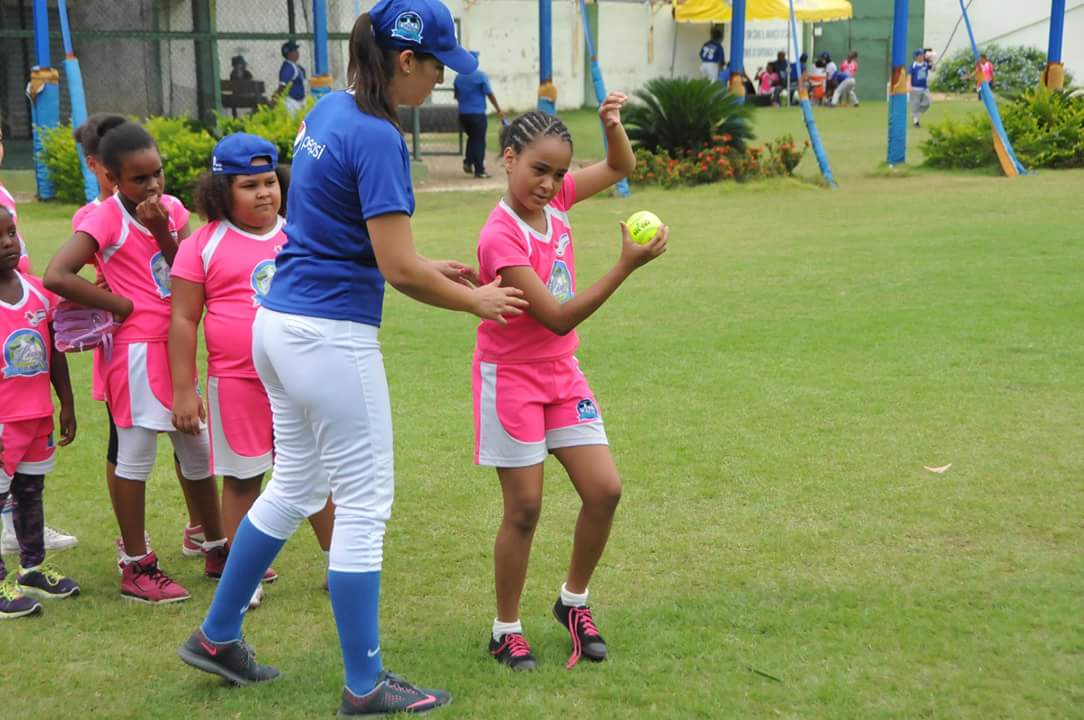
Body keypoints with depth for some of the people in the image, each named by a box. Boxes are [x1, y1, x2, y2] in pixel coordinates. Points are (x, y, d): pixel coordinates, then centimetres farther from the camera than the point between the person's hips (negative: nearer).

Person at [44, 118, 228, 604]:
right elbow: (55, 277, -24)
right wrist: (120, 304, -17)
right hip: (137, 349, -7)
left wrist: (163, 232, -14)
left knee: (197, 447, 15)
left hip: (176, 344, 7)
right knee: (136, 453, 0)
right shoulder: (106, 219, -12)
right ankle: (135, 568, 11)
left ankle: (218, 550, 29)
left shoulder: (172, 209, 6)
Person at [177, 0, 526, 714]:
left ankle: (216, 636, 34)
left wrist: (429, 269, 14)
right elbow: (398, 268, -19)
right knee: (365, 503, 2)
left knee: (294, 487, 22)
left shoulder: (329, 110, 9)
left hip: (280, 323, 9)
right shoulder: (378, 137, -19)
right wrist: (475, 301, -4)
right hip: (332, 337, -9)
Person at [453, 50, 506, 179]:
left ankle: (468, 162, 9)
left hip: (463, 114, 5)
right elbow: (490, 94, -7)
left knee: (471, 138, 23)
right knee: (479, 141, 0)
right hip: (478, 114, -5)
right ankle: (479, 170, -1)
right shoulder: (481, 76, -9)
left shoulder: (458, 77, 6)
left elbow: (456, 96, 15)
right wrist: (499, 110, 1)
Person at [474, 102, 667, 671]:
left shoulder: (554, 198, -3)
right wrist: (627, 265, -30)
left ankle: (573, 602, 23)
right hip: (512, 379, -7)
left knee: (604, 490, 2)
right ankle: (506, 630, 17)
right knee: (524, 508, -1)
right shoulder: (501, 236, -23)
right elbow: (558, 318, -26)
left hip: (562, 374, 7)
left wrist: (613, 124, -9)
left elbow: (620, 168, 13)